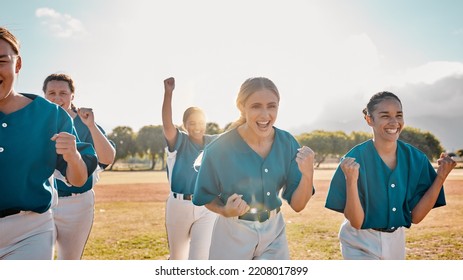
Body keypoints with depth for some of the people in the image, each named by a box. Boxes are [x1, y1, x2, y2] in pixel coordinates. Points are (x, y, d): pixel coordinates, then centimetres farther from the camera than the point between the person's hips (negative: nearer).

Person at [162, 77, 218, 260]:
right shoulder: (179, 141, -3)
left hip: (207, 208, 1)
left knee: (201, 258, -9)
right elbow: (167, 124, -20)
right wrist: (168, 93, -31)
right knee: (177, 258, 18)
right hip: (179, 205, -1)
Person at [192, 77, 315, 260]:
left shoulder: (287, 144, -9)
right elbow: (207, 197, -4)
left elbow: (297, 205, -7)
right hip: (232, 235, -3)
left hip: (274, 234, 3)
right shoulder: (219, 149, -19)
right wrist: (225, 211, -24)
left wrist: (307, 175, -25)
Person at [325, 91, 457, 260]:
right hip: (360, 246, -4)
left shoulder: (416, 159, -8)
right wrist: (351, 181, -36)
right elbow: (356, 222, -21)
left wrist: (440, 177, -14)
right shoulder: (355, 159, -20)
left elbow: (415, 216, -7)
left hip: (396, 243, 5)